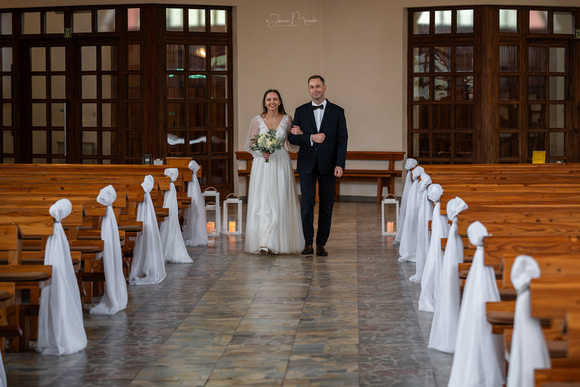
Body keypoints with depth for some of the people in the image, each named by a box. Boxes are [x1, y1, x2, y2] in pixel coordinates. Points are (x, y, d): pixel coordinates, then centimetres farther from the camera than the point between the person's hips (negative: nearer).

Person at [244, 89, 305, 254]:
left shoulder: (286, 119, 5)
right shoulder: (257, 120, 3)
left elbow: (292, 145, 10)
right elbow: (250, 145, 4)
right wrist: (262, 152, -14)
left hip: (281, 164, 1)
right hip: (262, 165, -1)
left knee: (280, 203, -1)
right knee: (262, 203, -7)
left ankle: (278, 243, 6)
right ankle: (264, 244, -7)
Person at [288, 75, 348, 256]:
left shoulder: (337, 111, 4)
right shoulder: (301, 111, 8)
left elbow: (342, 139, 0)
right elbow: (292, 137, 3)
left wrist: (340, 164, -10)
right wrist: (311, 138, -14)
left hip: (328, 165, 0)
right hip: (307, 164, 0)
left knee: (326, 205, 2)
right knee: (307, 202, -7)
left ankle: (321, 243, 9)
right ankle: (308, 243, 1)